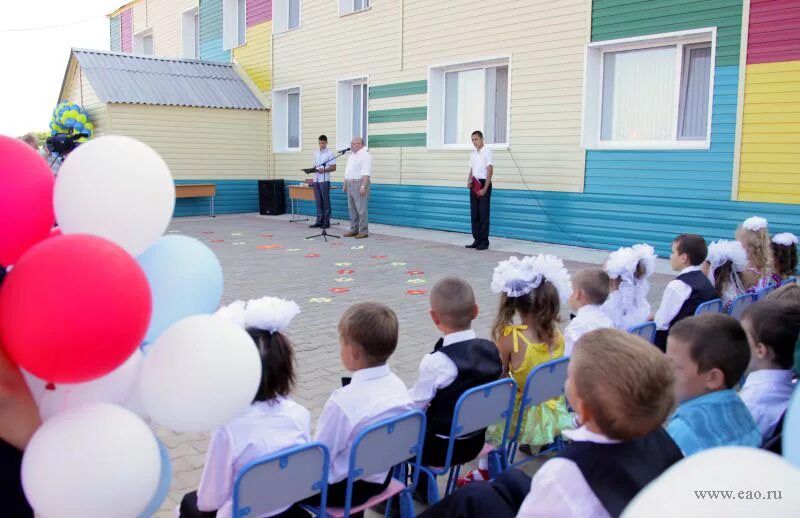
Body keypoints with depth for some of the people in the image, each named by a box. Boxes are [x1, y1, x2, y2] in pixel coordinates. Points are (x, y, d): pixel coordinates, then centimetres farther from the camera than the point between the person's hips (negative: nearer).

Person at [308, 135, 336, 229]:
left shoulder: (330, 153, -4)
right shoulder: (316, 153, 15)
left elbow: (333, 168, -7)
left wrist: (324, 170, -21)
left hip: (325, 180, -6)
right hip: (316, 179, 6)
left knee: (325, 201, -2)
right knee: (318, 201, 8)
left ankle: (326, 222, 2)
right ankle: (319, 221, 13)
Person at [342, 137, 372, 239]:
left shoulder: (365, 155, -11)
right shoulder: (352, 155, 19)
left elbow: (366, 173, -19)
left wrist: (363, 186, -25)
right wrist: (345, 184, 19)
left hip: (359, 184, -9)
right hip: (350, 184, 9)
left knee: (361, 209, -8)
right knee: (352, 209, 10)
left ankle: (363, 231, -4)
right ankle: (354, 230, 16)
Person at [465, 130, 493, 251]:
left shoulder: (487, 152, -7)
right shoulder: (473, 154, 15)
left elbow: (490, 171, -12)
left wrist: (485, 189, -17)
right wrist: (469, 181, 0)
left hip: (484, 183, -7)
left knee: (483, 214, -4)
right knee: (474, 214, 7)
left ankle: (484, 241, 1)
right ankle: (477, 240, 15)